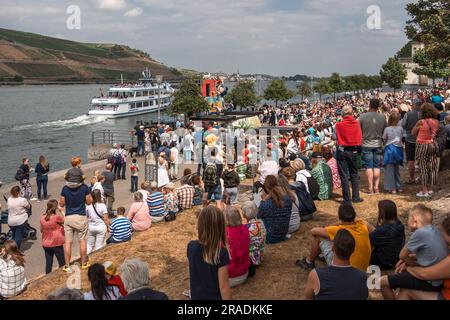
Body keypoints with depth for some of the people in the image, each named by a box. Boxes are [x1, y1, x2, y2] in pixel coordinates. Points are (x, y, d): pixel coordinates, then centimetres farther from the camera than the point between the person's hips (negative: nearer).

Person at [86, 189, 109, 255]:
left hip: (91, 227, 2)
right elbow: (106, 219, -11)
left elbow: (86, 217, 0)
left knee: (89, 244, 18)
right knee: (99, 245, 7)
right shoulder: (102, 205, -14)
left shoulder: (88, 206, -8)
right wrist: (108, 227, 2)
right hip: (101, 227, -2)